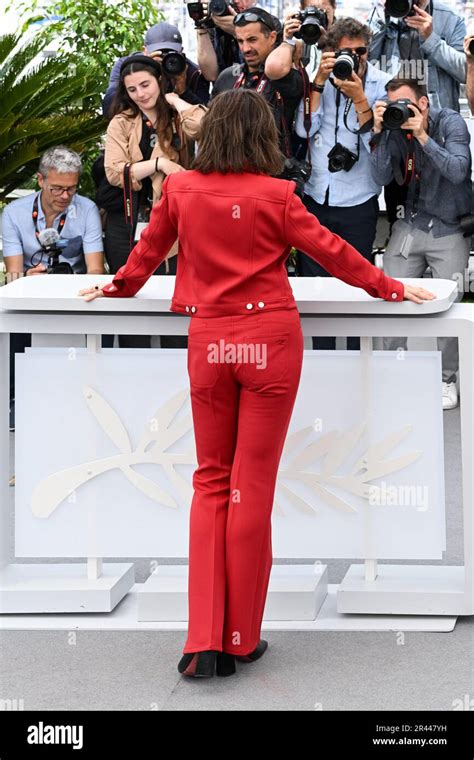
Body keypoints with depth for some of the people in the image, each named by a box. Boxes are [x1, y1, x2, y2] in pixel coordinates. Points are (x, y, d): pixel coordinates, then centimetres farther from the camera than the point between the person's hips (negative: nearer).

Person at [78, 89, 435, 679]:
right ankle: (239, 640, 11)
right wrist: (393, 289, 13)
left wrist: (116, 288, 35)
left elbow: (147, 252, 16)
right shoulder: (275, 195, -6)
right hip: (271, 341, -2)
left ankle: (204, 641, 4)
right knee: (253, 486, 4)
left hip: (208, 342, 2)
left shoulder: (180, 190, 2)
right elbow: (331, 252, -1)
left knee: (211, 483, 12)